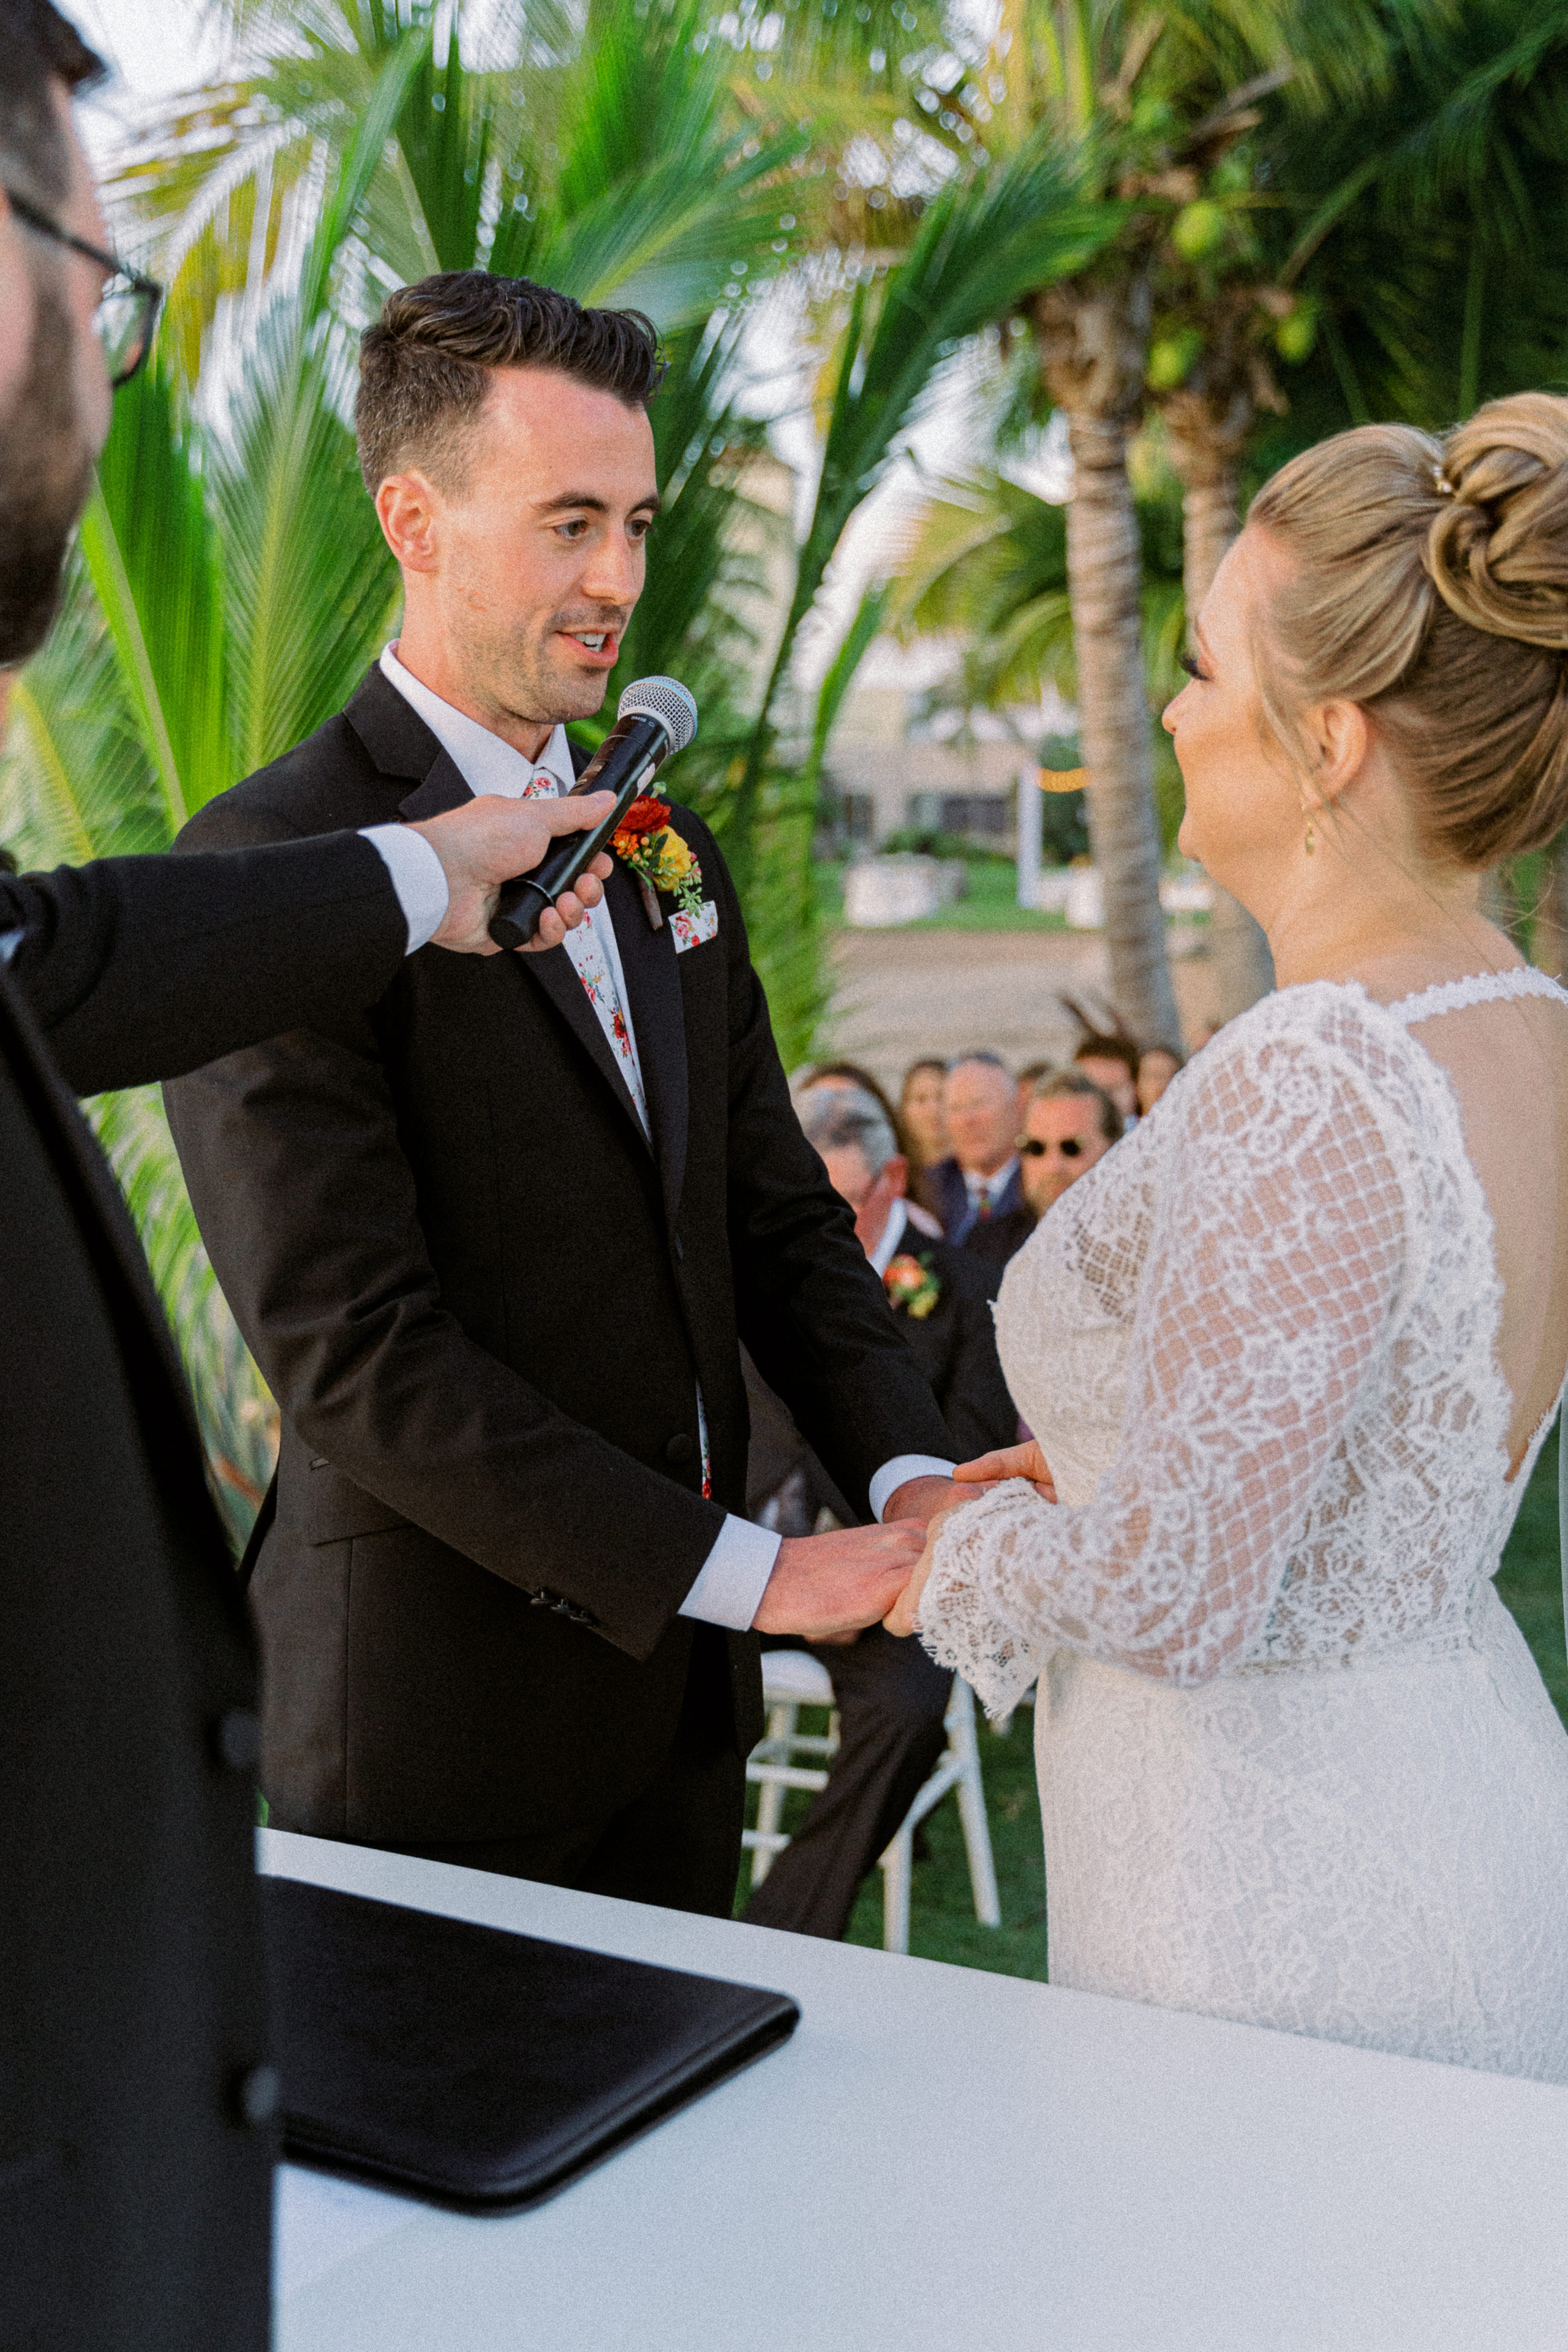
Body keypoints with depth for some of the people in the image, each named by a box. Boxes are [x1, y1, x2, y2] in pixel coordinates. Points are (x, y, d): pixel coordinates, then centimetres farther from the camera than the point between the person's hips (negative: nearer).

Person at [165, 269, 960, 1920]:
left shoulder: (664, 850, 9)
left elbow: (778, 1217, 10)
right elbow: (352, 1355, -21)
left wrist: (907, 1475, -8)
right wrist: (745, 1574, -20)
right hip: (431, 1717, -6)